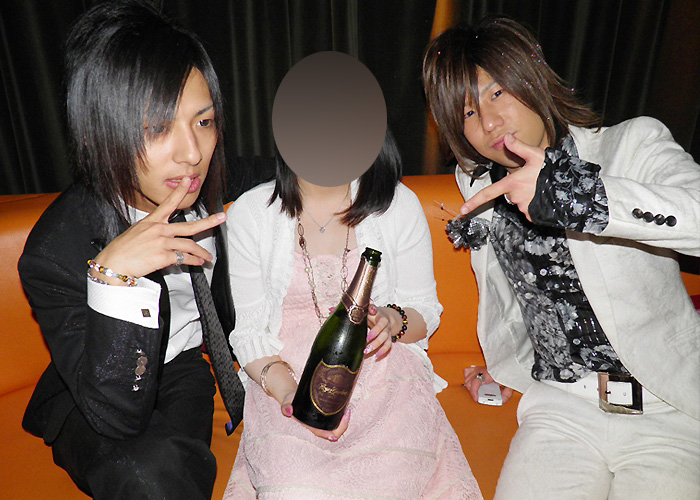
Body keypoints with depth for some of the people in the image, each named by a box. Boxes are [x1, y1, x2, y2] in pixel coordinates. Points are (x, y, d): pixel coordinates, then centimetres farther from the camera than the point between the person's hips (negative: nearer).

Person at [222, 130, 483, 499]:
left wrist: (392, 321, -16)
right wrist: (286, 390, -16)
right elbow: (248, 329, 2)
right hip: (285, 378, 0)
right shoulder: (249, 213, 2)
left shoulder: (399, 204, 3)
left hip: (385, 377, 1)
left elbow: (425, 310, 8)